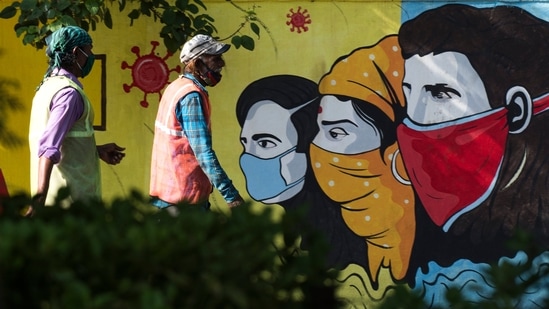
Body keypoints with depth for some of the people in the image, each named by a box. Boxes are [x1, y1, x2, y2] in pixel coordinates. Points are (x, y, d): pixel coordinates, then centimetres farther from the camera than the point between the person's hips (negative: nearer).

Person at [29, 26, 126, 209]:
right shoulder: (69, 92, -15)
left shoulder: (48, 86, 14)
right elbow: (50, 148, -27)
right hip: (73, 197, -9)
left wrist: (97, 151, 26)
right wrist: (41, 194, -36)